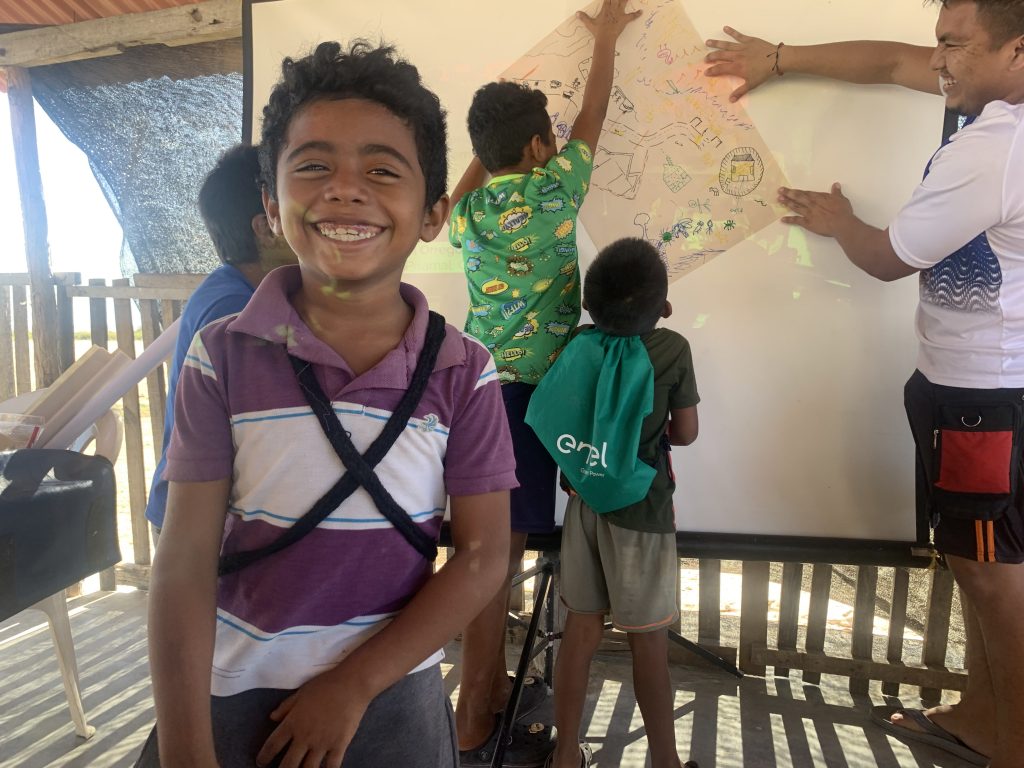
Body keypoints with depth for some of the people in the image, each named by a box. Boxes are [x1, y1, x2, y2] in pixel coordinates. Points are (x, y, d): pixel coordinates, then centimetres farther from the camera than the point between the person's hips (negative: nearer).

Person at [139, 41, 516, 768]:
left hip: (393, 698, 0)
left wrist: (354, 685, -10)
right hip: (234, 697, 1)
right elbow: (186, 563, -9)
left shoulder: (463, 372, -11)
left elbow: (482, 559, -9)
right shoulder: (223, 356, -10)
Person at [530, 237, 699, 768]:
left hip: (585, 501, 4)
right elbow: (685, 433, -3)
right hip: (641, 510, -3)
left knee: (581, 630, 14)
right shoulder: (672, 350, -12)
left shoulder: (582, 344, -4)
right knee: (648, 642, 10)